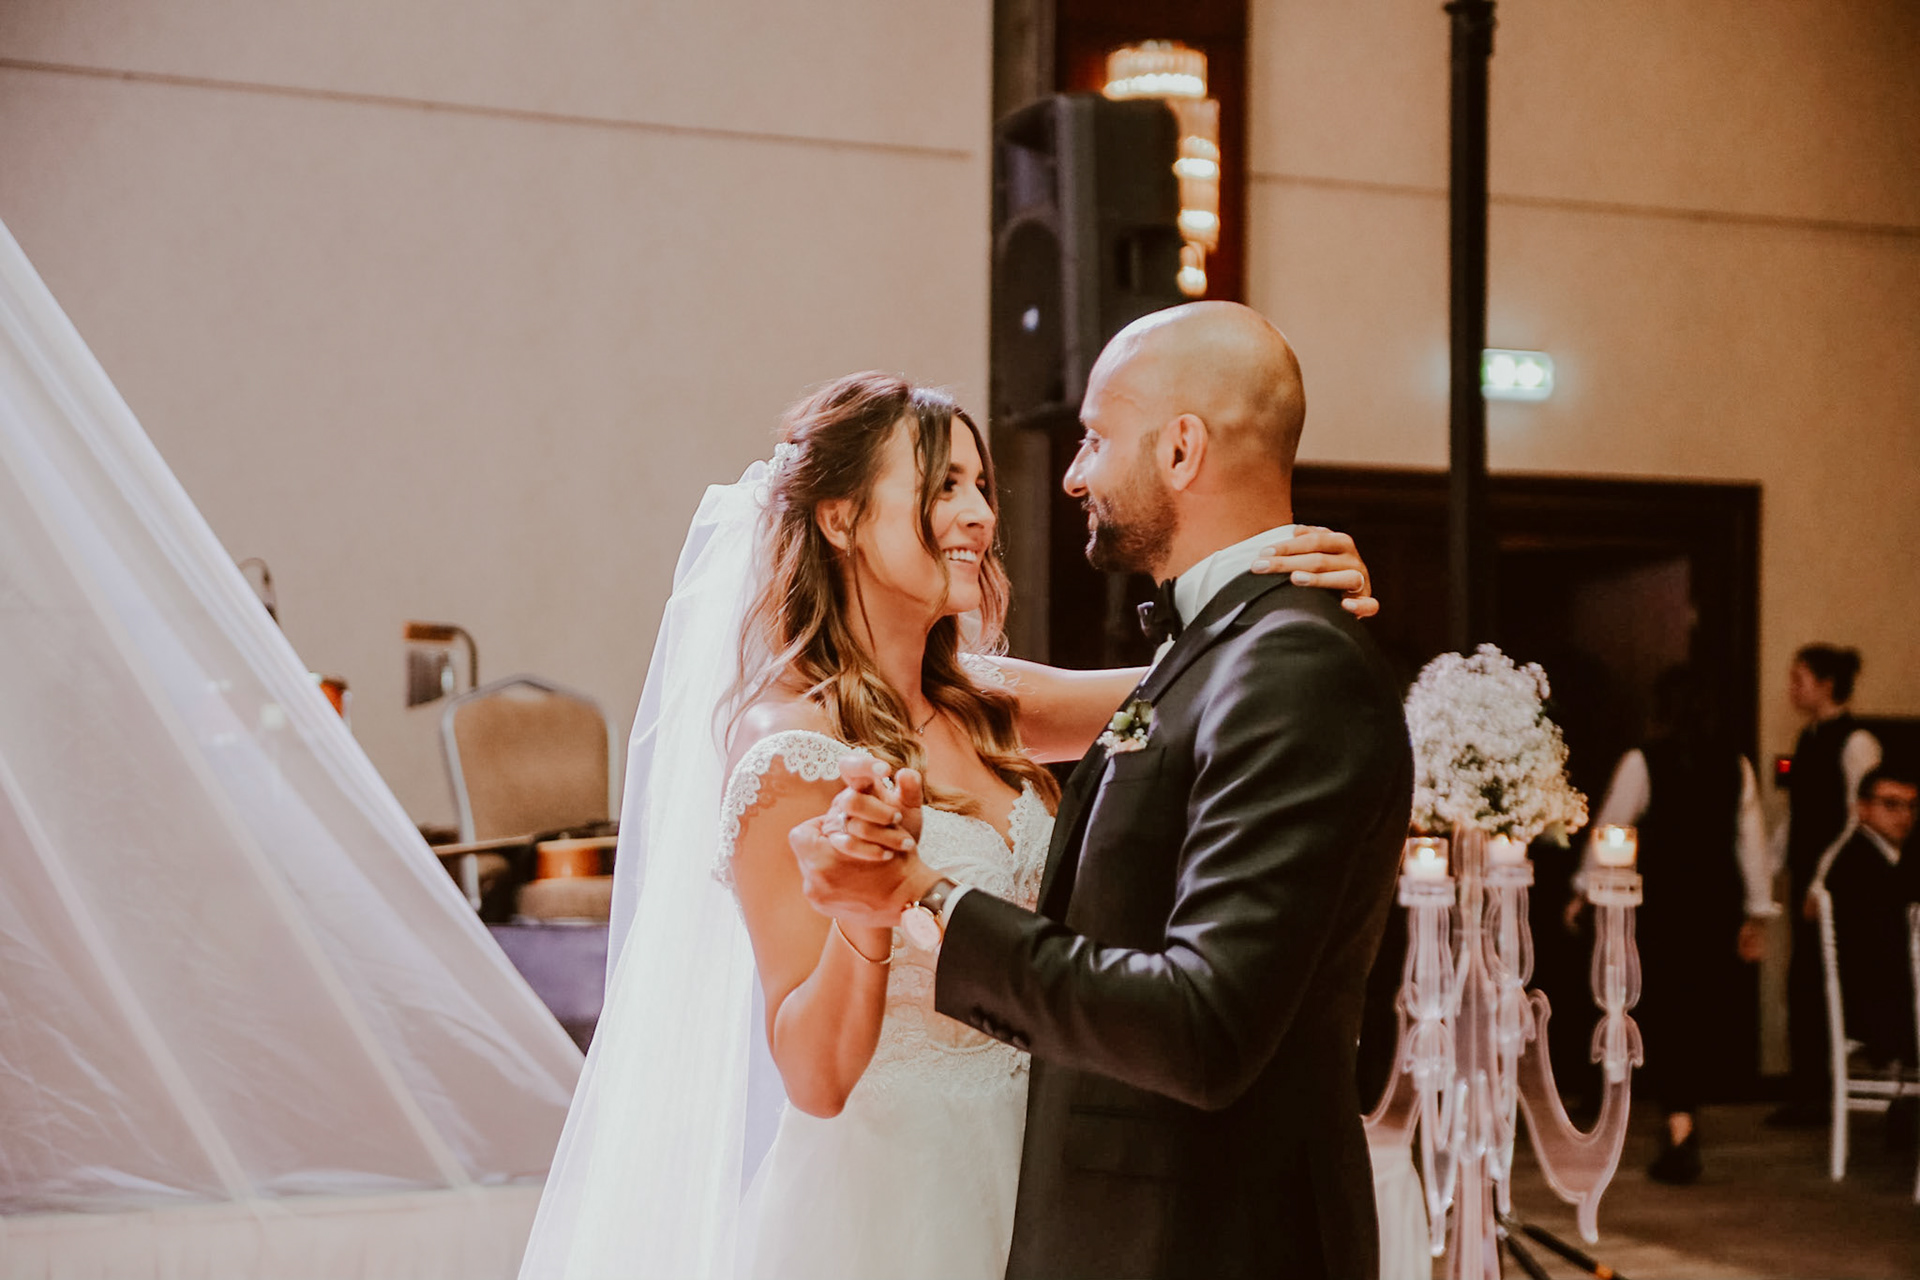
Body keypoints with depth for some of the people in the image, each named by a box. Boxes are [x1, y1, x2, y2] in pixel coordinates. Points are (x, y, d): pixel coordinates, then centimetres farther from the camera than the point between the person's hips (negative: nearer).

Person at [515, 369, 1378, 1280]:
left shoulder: (978, 702, 3)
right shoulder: (794, 752, -18)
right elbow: (814, 1077, -20)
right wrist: (864, 919, -38)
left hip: (1005, 1177, 7)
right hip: (877, 1194, -7)